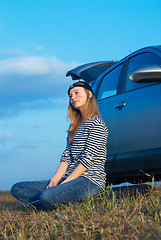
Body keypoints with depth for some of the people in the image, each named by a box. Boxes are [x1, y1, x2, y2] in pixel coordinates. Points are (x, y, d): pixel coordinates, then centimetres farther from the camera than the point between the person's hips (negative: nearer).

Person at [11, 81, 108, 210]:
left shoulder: (96, 123, -5)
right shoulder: (74, 126, 21)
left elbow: (88, 159, -13)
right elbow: (66, 157, 14)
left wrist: (65, 183, -16)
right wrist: (54, 180, -3)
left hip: (91, 180, -9)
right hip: (70, 178, 9)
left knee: (47, 196, -37)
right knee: (17, 189, -4)